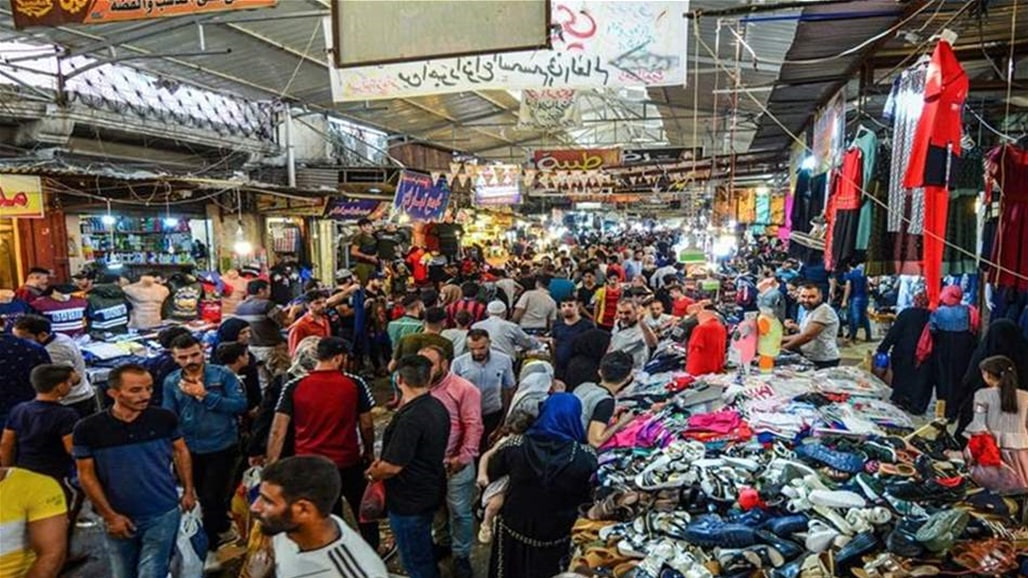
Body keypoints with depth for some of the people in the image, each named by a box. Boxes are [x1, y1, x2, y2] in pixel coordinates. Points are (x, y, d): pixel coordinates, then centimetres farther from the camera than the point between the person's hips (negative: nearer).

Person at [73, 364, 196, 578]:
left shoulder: (164, 418, -11)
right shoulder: (88, 429, -13)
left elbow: (181, 452, 5)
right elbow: (86, 475, -5)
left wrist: (188, 491, 4)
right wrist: (109, 516, -5)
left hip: (163, 514, -1)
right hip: (120, 518, 1)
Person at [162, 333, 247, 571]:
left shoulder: (223, 375, -13)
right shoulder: (171, 382, -4)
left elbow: (240, 404, -21)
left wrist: (204, 395, -23)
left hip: (221, 448, -4)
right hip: (190, 450, 4)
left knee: (211, 497, -2)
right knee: (203, 497, 19)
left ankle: (210, 548, 15)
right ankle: (222, 530, 43)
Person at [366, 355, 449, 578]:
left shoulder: (410, 418, -30)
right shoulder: (438, 407, -2)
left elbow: (392, 467, -25)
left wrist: (372, 474, -5)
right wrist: (384, 460, 6)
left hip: (410, 500, -8)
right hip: (430, 491, 8)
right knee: (424, 549, 27)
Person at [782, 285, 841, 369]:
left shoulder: (824, 310, -15)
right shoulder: (809, 311, 15)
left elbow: (807, 336, -23)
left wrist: (783, 347, -16)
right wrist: (782, 340, 12)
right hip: (808, 359, 8)